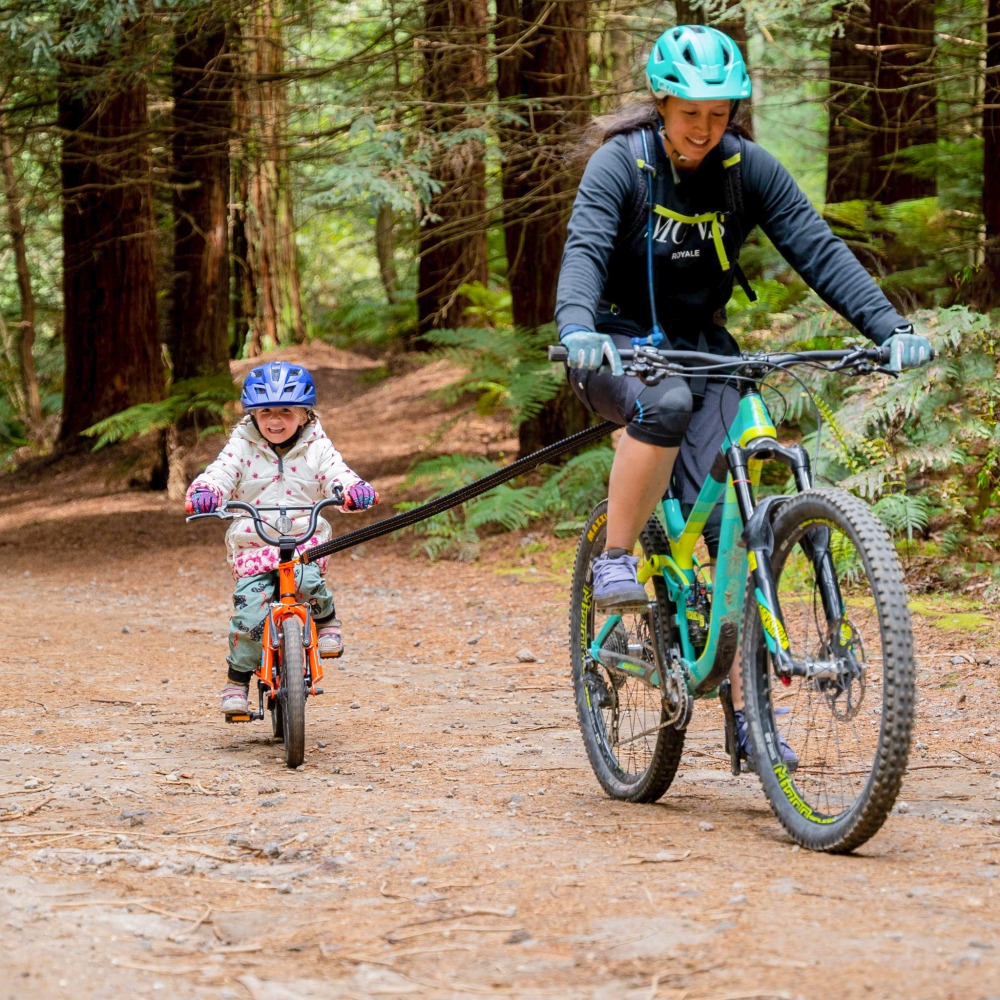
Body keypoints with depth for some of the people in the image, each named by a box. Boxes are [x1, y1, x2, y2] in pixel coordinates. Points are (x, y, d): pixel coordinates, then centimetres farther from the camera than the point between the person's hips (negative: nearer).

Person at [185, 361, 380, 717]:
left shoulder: (316, 447, 6)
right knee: (250, 610, -15)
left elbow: (336, 473, -7)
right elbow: (221, 472, -9)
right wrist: (205, 492, -33)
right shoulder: (242, 447, 5)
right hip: (253, 544, 1)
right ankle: (237, 679, 3)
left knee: (305, 580, -33)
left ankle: (326, 618, 1)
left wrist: (354, 490, -31)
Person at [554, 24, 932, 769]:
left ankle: (746, 709, -7)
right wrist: (577, 329, -49)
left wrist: (891, 328, -28)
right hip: (620, 348, -3)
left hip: (702, 349, 3)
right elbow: (584, 248, -28)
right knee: (666, 404, -39)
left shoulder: (749, 170, -7)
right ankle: (615, 561, -22)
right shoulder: (621, 164, -14)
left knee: (731, 518, -11)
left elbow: (818, 249, -13)